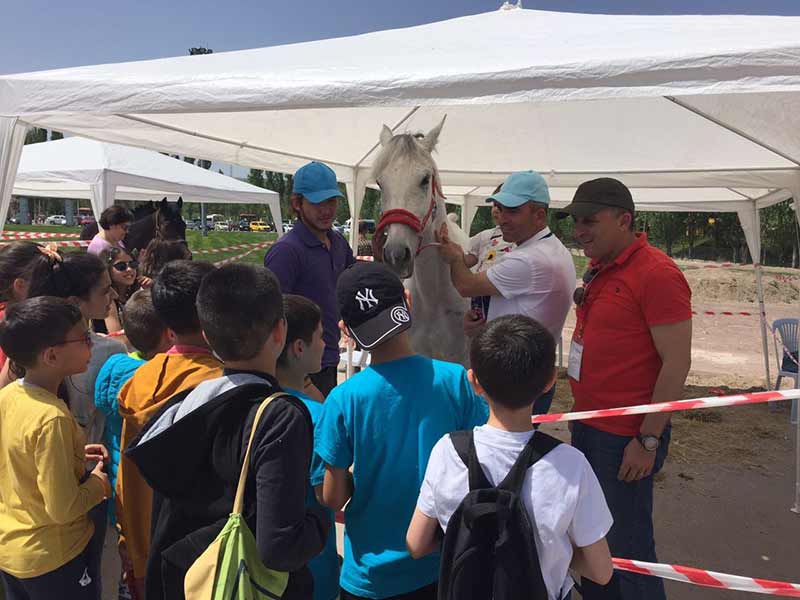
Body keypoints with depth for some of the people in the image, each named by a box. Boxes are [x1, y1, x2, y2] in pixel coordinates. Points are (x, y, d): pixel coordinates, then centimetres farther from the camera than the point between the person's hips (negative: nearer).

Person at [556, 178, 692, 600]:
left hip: (626, 437, -8)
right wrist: (580, 411, 14)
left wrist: (648, 441, -18)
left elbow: (677, 363, -19)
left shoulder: (656, 273, -18)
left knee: (627, 543, 7)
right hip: (587, 426, 9)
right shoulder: (597, 269, 9)